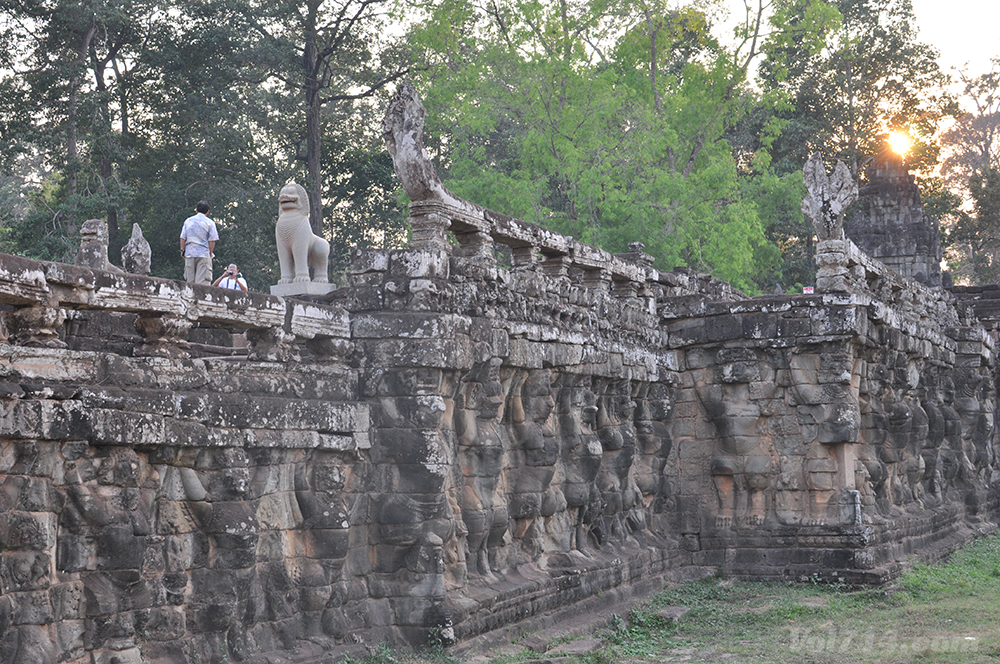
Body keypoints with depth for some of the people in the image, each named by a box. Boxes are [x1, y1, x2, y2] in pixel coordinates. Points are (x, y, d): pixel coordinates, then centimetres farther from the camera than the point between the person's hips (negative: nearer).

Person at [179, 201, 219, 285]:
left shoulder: (188, 221, 11)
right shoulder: (210, 222, 3)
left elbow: (182, 238, 8)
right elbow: (212, 240, -4)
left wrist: (182, 250, 14)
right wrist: (211, 252, 3)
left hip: (189, 253, 3)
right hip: (204, 253, -3)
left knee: (189, 281, 7)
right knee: (203, 281, -8)